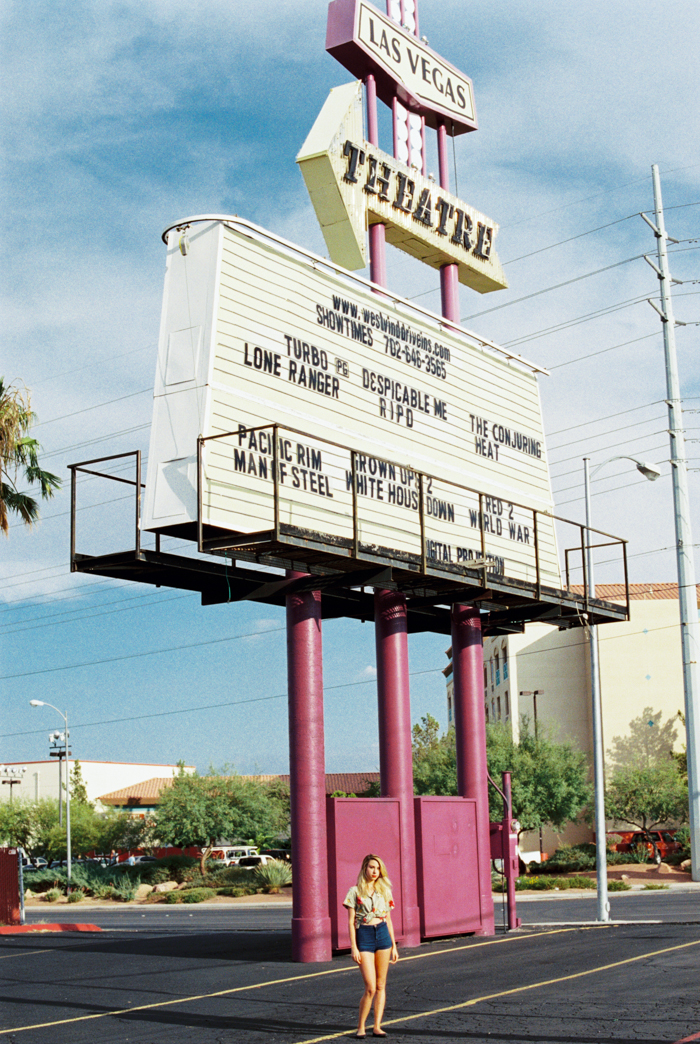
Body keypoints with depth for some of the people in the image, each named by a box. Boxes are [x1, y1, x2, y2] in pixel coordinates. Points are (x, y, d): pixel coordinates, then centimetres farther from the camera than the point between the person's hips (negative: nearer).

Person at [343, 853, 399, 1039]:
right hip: (364, 935, -4)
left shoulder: (384, 891, 10)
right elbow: (351, 921, -2)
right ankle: (360, 1027, 6)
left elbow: (388, 919, 14)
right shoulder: (355, 891, -1)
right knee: (370, 987, -9)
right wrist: (353, 947, -8)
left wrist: (394, 945, 12)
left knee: (381, 985, 5)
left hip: (383, 934, 4)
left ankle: (377, 1027, 12)